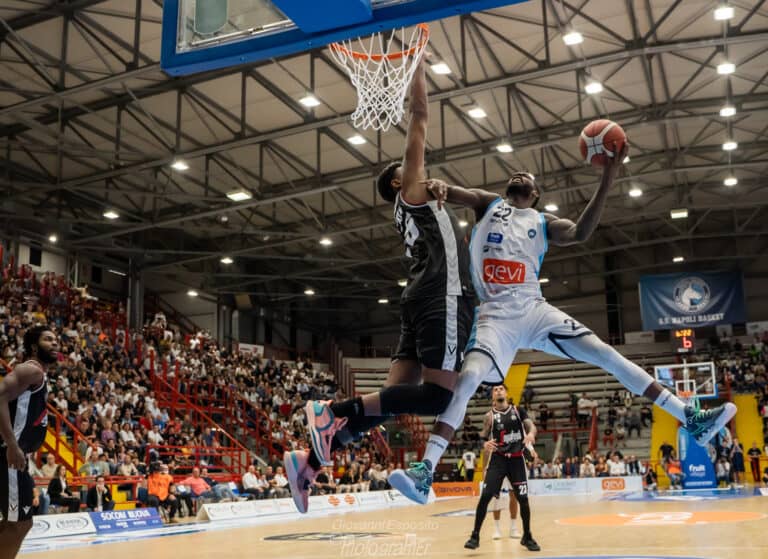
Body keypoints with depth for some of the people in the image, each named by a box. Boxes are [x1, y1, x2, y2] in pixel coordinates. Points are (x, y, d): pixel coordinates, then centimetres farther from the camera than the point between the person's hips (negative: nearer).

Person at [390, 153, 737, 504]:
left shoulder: (544, 223, 16)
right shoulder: (489, 204, 17)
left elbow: (581, 233, -6)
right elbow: (455, 193, -2)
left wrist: (607, 181, -15)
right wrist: (438, 185, -29)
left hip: (534, 310, 2)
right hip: (495, 314, -2)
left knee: (605, 354, -7)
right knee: (469, 377, -25)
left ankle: (690, 419, -4)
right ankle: (425, 472, -26)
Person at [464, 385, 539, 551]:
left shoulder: (518, 411, 5)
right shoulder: (490, 416, 2)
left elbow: (531, 425, -3)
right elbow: (483, 439, 3)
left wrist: (531, 433, -27)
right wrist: (485, 445, -21)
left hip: (517, 459, 1)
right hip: (498, 459, -1)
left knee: (523, 499, 4)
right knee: (485, 496, -13)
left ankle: (527, 537, 22)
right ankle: (475, 536, -4)